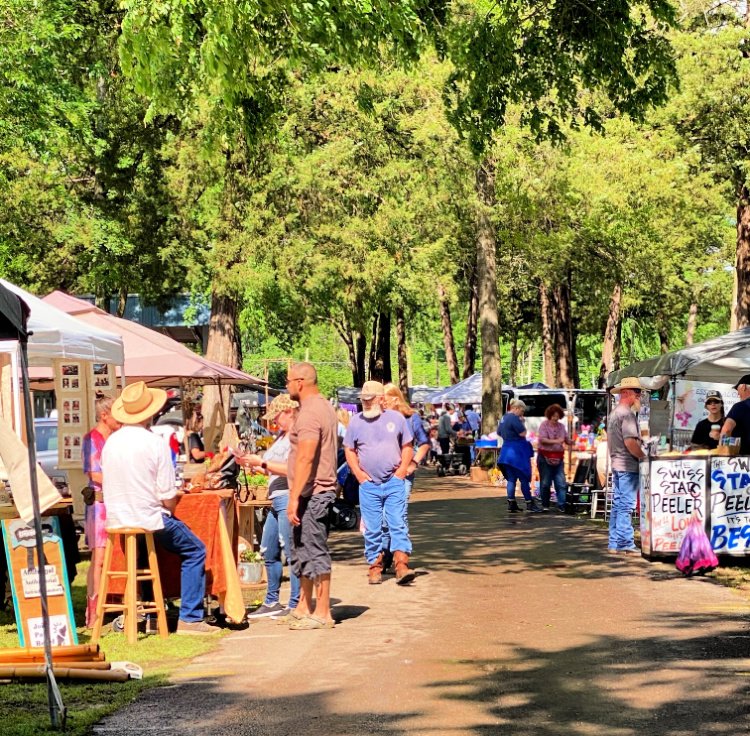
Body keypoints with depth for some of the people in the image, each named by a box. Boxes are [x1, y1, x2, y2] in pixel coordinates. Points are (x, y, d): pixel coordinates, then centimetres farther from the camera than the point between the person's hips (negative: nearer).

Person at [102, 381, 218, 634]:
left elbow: (108, 487, 12)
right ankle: (190, 618, 5)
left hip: (117, 523, 6)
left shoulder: (111, 442, 3)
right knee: (195, 551, 11)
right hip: (149, 521, -6)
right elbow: (168, 498, -15)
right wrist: (170, 509, 9)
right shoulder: (155, 443, -14)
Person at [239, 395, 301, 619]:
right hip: (277, 500, 11)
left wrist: (261, 462, -14)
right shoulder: (281, 436, 20)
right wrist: (251, 464, 12)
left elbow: (291, 469, -20)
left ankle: (295, 605, -3)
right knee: (268, 552, 14)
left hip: (289, 499, -11)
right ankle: (272, 602, 23)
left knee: (291, 552, -7)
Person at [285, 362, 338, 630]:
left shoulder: (310, 412, -17)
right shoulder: (324, 407, 16)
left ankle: (322, 613, -2)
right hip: (321, 490, 11)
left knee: (315, 552, -6)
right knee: (302, 552, 17)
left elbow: (305, 459, -24)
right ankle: (304, 608, 23)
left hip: (311, 494, -11)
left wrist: (294, 498, -25)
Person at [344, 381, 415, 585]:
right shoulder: (356, 422, 5)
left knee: (398, 524, -8)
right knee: (372, 528, 4)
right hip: (369, 484, 1)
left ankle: (401, 565, -12)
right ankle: (375, 566, 12)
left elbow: (407, 446, 11)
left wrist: (403, 469, -2)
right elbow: (349, 450, 11)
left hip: (394, 483, -1)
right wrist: (358, 473, -1)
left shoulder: (396, 418, 4)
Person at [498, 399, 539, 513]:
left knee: (511, 479, 10)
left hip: (506, 451, 9)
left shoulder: (504, 418, 14)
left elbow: (499, 433, 24)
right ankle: (529, 504, 3)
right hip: (517, 452, -9)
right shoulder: (514, 418, -16)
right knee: (524, 478, -2)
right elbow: (523, 433, -18)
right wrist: (522, 422, -6)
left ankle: (511, 504, 8)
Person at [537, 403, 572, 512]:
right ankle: (545, 505, 11)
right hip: (545, 457, -4)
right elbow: (542, 440, -16)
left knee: (561, 483, -3)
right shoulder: (544, 425, -3)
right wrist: (556, 441, -28)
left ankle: (562, 505, -3)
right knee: (545, 483, 1)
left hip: (558, 458, 4)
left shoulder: (561, 426, 11)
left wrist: (570, 442, -13)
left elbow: (566, 440, 10)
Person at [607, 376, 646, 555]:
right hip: (628, 466, -10)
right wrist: (644, 457, -13)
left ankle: (614, 544, 15)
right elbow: (630, 442, -23)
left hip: (616, 464, 10)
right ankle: (626, 544, -6)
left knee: (618, 505, 12)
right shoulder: (627, 414, -16)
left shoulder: (614, 413, 17)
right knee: (626, 506, -7)